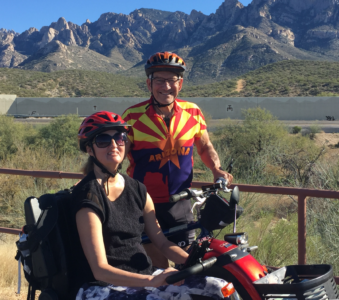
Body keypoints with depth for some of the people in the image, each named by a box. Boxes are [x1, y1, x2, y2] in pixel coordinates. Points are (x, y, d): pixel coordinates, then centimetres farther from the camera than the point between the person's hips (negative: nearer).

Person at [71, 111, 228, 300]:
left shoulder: (137, 190, 8)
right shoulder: (89, 195, -13)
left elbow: (162, 242, 10)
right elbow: (100, 269, -19)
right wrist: (152, 281, -31)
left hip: (143, 278, 7)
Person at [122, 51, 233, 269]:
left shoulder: (193, 113, -2)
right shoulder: (133, 116, -11)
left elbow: (205, 147, 12)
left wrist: (217, 169, -4)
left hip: (180, 204, 3)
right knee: (158, 268, 4)